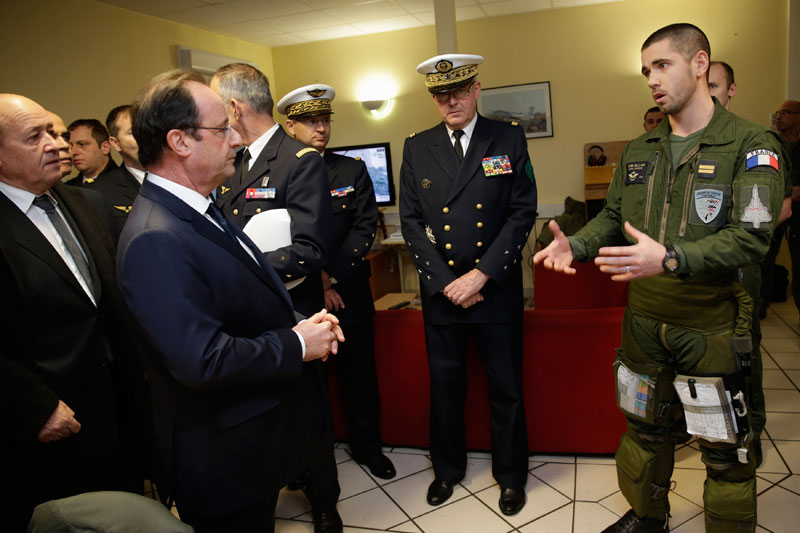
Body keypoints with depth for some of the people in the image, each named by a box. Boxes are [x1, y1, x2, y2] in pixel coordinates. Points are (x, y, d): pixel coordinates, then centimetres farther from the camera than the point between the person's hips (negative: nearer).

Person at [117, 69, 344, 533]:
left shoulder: (200, 209, 4)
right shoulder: (155, 241, -27)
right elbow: (203, 360, -31)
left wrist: (304, 324, -4)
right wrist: (297, 345, -19)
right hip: (225, 459, -8)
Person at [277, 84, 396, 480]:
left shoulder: (353, 170, 4)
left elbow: (365, 228, -4)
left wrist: (332, 278, -12)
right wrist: (315, 280, -11)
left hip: (348, 292, 1)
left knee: (359, 371, 11)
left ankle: (366, 445, 31)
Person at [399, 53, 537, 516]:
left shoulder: (509, 139, -1)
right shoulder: (416, 148, 4)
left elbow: (523, 213, -6)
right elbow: (412, 222, 1)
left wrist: (481, 275, -14)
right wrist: (445, 282, -8)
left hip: (498, 287, -1)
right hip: (440, 289, 2)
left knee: (506, 386, 11)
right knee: (445, 384, 14)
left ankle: (511, 474, 33)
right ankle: (448, 468, 37)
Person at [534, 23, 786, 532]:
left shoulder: (752, 144, -10)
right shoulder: (638, 151, 7)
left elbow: (752, 237, -21)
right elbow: (614, 217, 11)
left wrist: (670, 259, -35)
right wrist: (575, 245, -9)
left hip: (712, 327, -5)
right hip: (644, 321, 5)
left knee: (725, 449, 10)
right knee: (644, 428, 19)